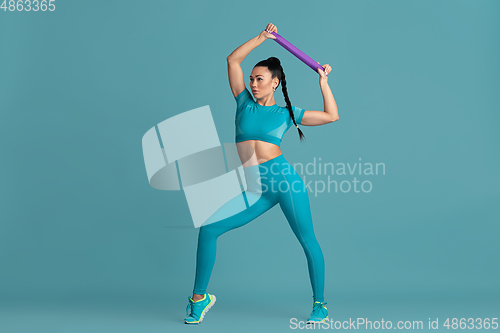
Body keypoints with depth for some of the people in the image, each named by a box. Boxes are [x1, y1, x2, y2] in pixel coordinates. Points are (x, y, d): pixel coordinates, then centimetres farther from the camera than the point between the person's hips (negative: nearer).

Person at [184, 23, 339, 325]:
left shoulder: (287, 114, 9)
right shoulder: (245, 104, 15)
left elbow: (332, 116, 11)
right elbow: (233, 60, 15)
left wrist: (323, 80, 13)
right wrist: (263, 37, 18)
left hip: (285, 179, -3)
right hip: (254, 190, 3)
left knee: (308, 241, 0)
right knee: (208, 230, -6)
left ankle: (321, 306, 15)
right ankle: (199, 297, 6)